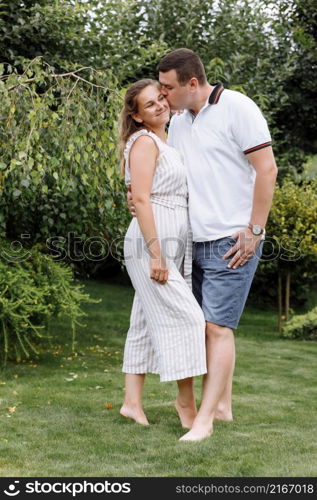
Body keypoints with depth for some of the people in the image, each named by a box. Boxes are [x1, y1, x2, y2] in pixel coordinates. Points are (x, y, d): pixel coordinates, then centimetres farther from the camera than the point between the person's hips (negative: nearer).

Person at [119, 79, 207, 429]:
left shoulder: (165, 144, 19)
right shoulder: (144, 141, -8)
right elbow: (141, 199, -17)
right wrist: (155, 254, -21)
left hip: (172, 246, 9)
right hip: (152, 243, -9)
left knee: (147, 323, 9)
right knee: (184, 318, -9)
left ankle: (132, 401, 13)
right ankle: (186, 400, 0)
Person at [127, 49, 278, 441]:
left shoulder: (237, 108, -9)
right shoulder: (178, 122, 12)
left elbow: (267, 169, -12)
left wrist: (255, 231, -15)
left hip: (233, 241, -8)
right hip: (198, 242, 8)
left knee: (218, 326, -10)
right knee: (210, 326, 10)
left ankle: (204, 419, -8)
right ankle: (223, 405, 21)